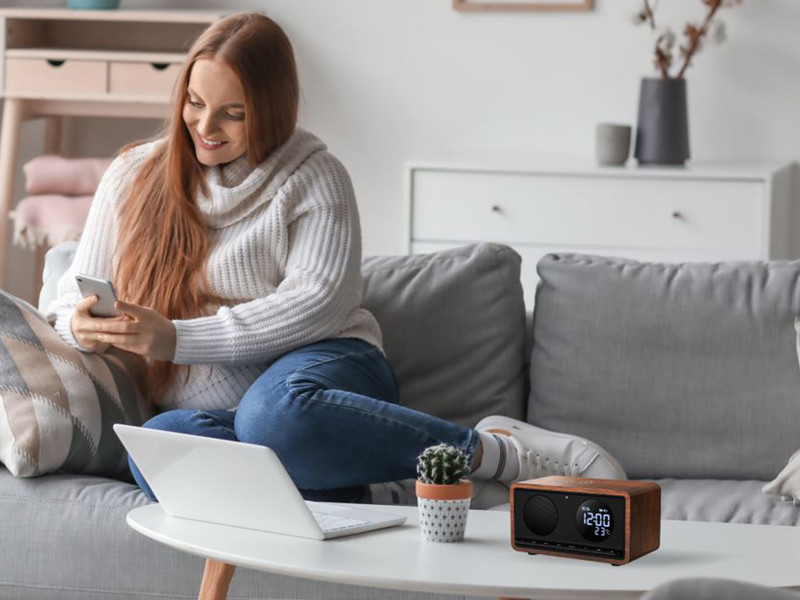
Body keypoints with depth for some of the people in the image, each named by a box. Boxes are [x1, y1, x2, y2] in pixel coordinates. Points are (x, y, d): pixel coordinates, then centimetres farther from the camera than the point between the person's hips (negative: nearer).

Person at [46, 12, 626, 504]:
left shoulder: (314, 176, 2)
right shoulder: (134, 175, 13)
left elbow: (316, 304, -11)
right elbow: (77, 287, 17)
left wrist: (177, 339, -18)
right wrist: (83, 324, -9)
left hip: (321, 368, -3)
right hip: (199, 408, 3)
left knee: (275, 412, -41)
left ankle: (494, 450, -29)